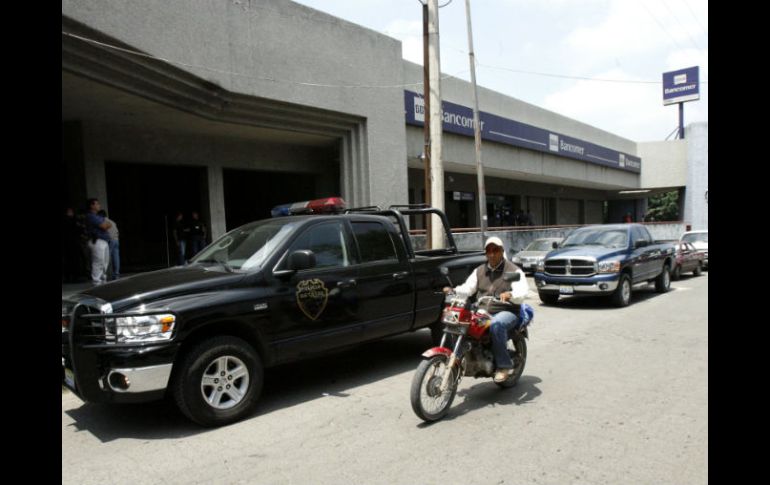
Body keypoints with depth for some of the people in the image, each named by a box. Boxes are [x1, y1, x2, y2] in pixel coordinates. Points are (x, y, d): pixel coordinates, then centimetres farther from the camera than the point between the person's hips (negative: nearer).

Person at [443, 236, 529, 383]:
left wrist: (510, 295, -34)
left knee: (496, 325, -39)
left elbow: (522, 293, -12)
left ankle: (504, 365, -25)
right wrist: (453, 291, -13)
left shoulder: (513, 270, 3)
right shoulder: (479, 271, 19)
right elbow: (468, 288, 8)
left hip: (505, 312, -5)